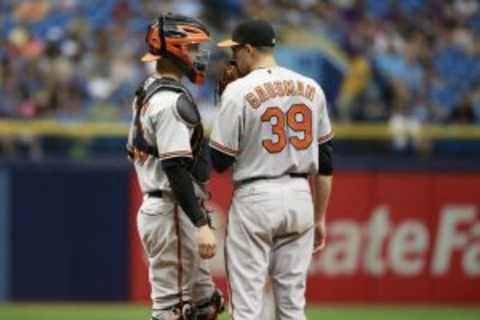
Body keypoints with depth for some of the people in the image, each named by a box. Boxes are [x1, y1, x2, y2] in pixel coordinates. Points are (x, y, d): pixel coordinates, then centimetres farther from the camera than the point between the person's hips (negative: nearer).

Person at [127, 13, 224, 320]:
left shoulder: (147, 94, 15)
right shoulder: (172, 101, -16)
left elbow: (135, 153, 20)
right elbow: (177, 169, -23)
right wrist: (201, 224, -25)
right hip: (172, 213, -10)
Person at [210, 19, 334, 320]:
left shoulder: (239, 91, -10)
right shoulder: (311, 89, 7)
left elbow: (220, 161, -8)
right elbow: (325, 162, 11)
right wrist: (320, 218, 18)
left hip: (255, 198, -5)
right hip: (300, 197, 5)